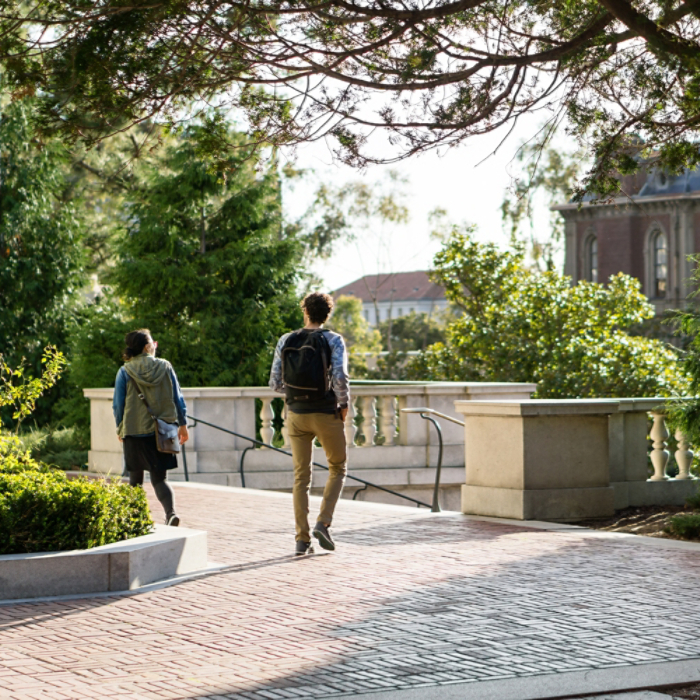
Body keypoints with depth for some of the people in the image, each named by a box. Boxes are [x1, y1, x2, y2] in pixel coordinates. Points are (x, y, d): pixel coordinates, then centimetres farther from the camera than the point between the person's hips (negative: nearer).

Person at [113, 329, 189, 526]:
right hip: (161, 432, 1)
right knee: (159, 478, 3)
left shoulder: (125, 372, -5)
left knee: (135, 478, 14)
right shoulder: (165, 367, -1)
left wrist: (120, 429, 15)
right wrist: (183, 424, 14)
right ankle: (171, 512, -20)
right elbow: (177, 399, 4)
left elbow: (118, 405, 0)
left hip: (134, 431, -1)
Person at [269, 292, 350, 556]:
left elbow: (275, 382, 3)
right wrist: (344, 405, -4)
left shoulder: (286, 341, 3)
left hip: (296, 413, 3)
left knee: (301, 476, 8)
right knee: (338, 468, 16)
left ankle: (302, 539, 4)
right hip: (326, 413, -3)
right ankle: (323, 523, -1)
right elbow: (340, 377, -19)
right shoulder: (333, 340, -7)